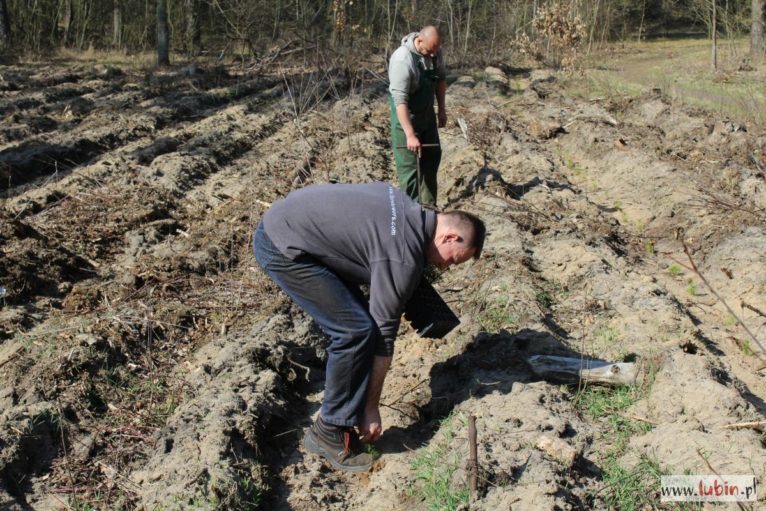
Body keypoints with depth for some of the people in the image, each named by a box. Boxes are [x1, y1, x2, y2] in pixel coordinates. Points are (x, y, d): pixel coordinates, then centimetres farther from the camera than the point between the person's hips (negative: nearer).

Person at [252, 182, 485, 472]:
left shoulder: (405, 207, 9)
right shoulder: (404, 259, -16)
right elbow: (383, 337, -10)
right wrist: (371, 408, 1)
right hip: (281, 247, -10)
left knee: (355, 319, 11)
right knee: (356, 330, -12)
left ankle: (336, 420, 21)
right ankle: (330, 432, 1)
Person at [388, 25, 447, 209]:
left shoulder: (436, 51, -8)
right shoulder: (402, 59, -29)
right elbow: (400, 100, -32)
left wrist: (442, 109, 10)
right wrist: (410, 135, -35)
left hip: (427, 112, 8)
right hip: (406, 114, -7)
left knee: (432, 156, 15)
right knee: (408, 163, -5)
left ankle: (428, 204, 28)